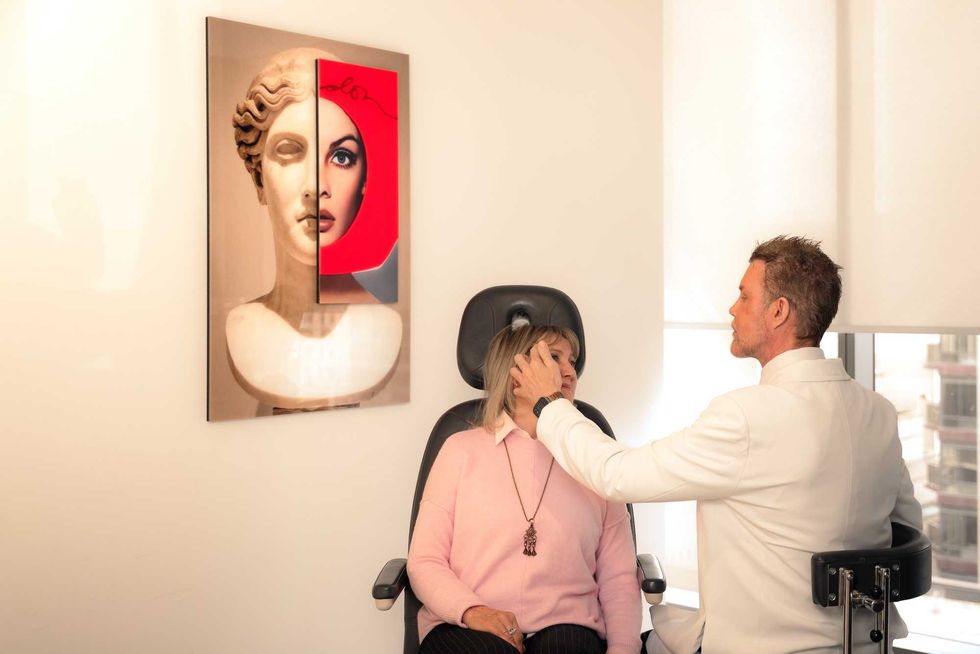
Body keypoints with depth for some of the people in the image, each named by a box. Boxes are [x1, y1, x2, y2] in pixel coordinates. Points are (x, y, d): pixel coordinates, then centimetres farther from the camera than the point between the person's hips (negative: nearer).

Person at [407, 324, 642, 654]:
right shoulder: (462, 449, 10)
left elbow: (618, 577, 11)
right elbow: (424, 562, 5)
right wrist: (471, 610, -14)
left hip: (564, 626, 2)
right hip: (466, 627, -1)